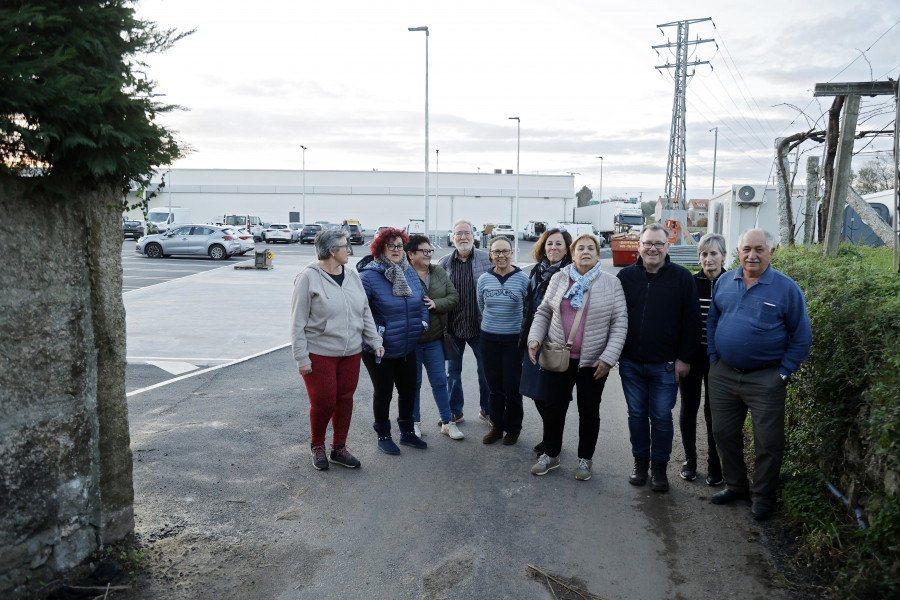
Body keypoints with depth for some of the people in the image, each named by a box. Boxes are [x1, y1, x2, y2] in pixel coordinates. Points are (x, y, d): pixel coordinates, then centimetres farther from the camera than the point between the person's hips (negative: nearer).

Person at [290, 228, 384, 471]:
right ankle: (317, 446, 27)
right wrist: (302, 358, -13)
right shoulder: (308, 277, -11)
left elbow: (365, 312, 14)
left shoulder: (352, 276, 7)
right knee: (323, 402, 0)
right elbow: (297, 322, -10)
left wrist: (375, 341, 6)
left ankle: (339, 449, 27)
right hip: (319, 354, -5)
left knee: (345, 399, 10)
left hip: (351, 353, 6)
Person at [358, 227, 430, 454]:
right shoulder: (369, 276, -17)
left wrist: (423, 321, 4)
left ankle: (407, 432, 36)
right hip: (379, 350, -6)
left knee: (408, 390, 17)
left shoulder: (410, 272, 4)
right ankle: (383, 436, 28)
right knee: (383, 393, 8)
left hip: (407, 347, 6)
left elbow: (421, 298, 15)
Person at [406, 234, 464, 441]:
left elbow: (453, 297, 3)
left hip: (435, 338, 4)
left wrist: (436, 304, -14)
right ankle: (415, 422, 25)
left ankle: (447, 422, 21)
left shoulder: (439, 272, 6)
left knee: (440, 381, 10)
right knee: (413, 382, 9)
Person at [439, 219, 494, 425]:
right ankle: (455, 412, 28)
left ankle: (486, 410, 27)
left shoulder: (488, 259, -2)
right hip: (453, 327, 2)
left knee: (486, 370, 8)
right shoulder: (444, 263, 2)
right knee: (453, 371, 12)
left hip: (479, 325, -1)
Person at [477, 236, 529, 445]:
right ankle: (497, 426, 23)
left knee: (512, 385, 3)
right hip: (489, 338, 3)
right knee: (494, 384, 10)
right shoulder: (484, 279, 2)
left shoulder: (522, 278, -6)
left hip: (513, 339, -3)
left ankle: (513, 428, 19)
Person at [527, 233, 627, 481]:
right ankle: (550, 455, 27)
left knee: (589, 411, 11)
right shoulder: (559, 279, 4)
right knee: (553, 407, 8)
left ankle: (585, 459, 28)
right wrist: (534, 339, -4)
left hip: (593, 362, -2)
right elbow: (543, 312, 10)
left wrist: (608, 357, -13)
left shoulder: (611, 283, -3)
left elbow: (620, 323, -6)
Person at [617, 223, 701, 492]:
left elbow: (691, 321, -2)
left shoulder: (682, 277, -3)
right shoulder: (626, 276, 4)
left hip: (665, 365, -2)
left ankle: (659, 467, 20)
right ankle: (640, 461, 27)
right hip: (630, 362, 3)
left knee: (662, 417, 5)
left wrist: (684, 358, -6)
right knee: (637, 414, 12)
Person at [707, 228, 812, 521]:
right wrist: (714, 359, 8)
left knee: (768, 442, 5)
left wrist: (784, 373, -6)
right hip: (723, 374, 4)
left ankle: (763, 496, 23)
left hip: (766, 379, -4)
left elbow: (802, 337, -2)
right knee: (724, 434, 13)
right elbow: (712, 322, 15)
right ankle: (736, 486, 32)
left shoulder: (786, 288, -6)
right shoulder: (724, 282, 5)